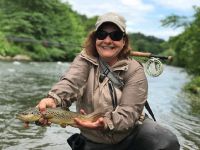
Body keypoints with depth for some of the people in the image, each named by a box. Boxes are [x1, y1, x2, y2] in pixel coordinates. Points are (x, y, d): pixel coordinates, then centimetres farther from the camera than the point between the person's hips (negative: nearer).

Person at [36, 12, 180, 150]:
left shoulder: (135, 71, -11)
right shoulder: (85, 60, -6)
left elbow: (129, 113, -18)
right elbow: (70, 82, -26)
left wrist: (105, 122, -39)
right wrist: (54, 99, -48)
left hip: (132, 133, -1)